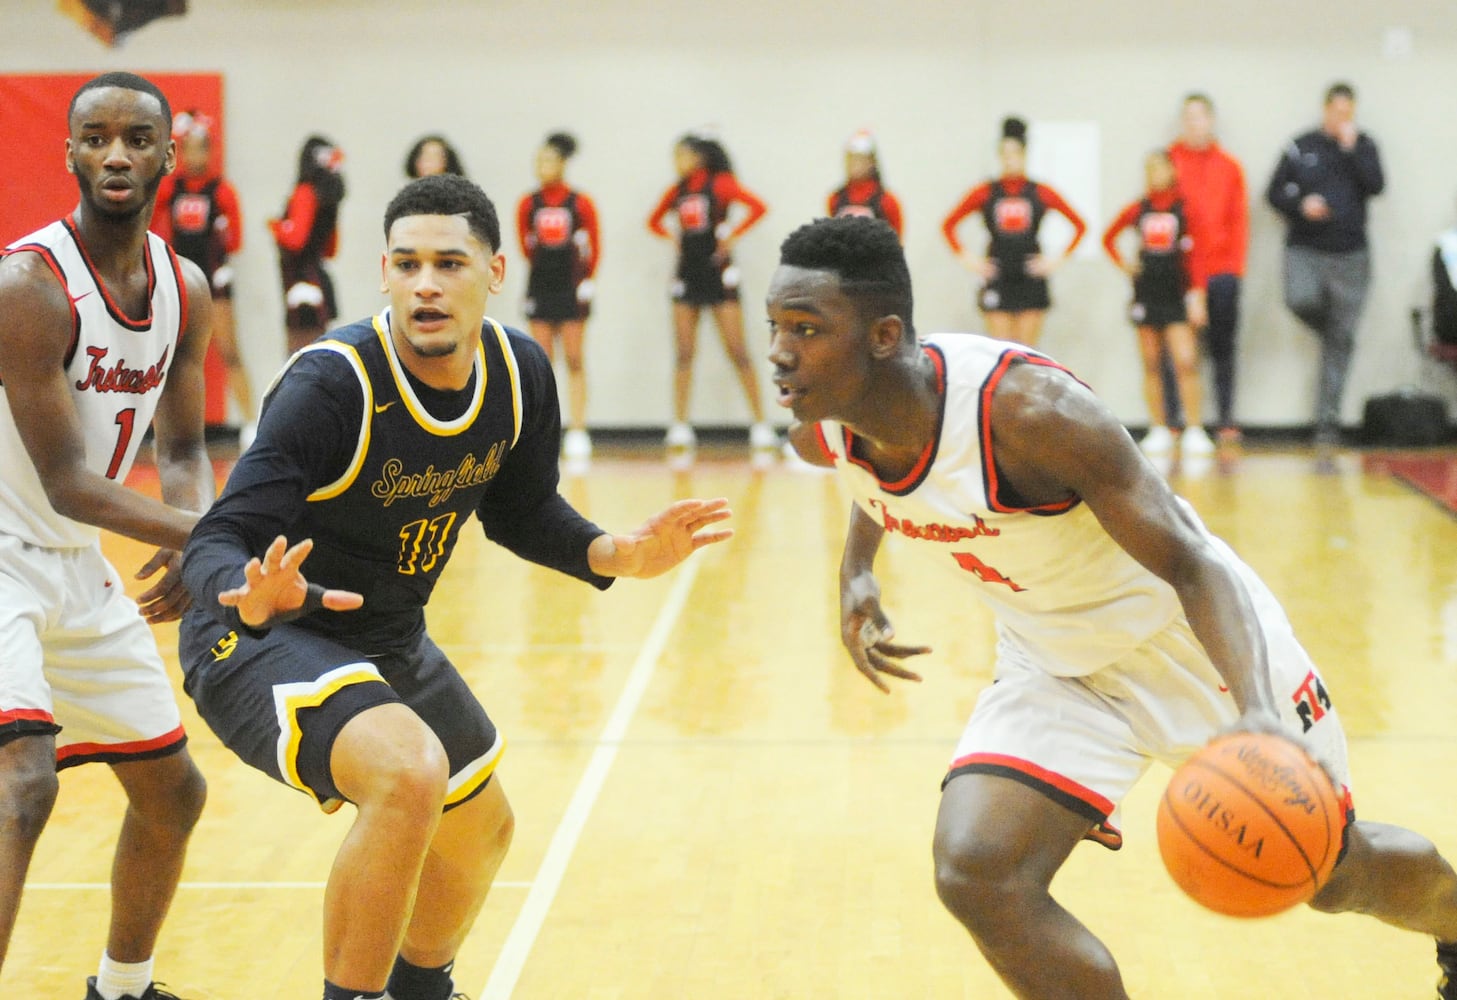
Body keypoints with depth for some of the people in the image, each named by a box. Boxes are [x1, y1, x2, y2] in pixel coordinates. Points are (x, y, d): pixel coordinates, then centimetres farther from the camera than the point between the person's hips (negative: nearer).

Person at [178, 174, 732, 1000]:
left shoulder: (520, 373, -9)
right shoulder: (333, 384, -29)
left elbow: (520, 509, 8)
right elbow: (217, 544, -31)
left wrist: (614, 554, -10)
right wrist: (253, 595, -54)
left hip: (389, 637, 8)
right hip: (262, 638, -8)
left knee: (481, 829, 24)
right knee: (409, 773, -35)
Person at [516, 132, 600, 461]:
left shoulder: (580, 204, -4)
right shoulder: (528, 204, 2)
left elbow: (594, 246, 0)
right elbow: (526, 245, 11)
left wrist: (587, 279, -1)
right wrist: (541, 264, 6)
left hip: (571, 288, -2)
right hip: (540, 286, 2)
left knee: (574, 362, 0)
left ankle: (577, 432, 1)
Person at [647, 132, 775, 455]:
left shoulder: (721, 184, -5)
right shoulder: (676, 192, 10)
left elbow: (757, 207, -16)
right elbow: (654, 222, 25)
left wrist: (732, 236, -15)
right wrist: (673, 238, 8)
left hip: (718, 272, -5)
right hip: (687, 273, 5)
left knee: (737, 352, -5)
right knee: (684, 353, 3)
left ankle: (761, 425, -2)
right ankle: (680, 427, 5)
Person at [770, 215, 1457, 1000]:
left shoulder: (1028, 408, -35)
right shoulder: (822, 431, -16)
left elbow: (1192, 566, -33)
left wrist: (1257, 715, -48)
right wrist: (856, 574, 1)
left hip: (1188, 637, -5)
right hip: (1050, 664, 5)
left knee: (1337, 876, 12)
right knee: (976, 877, -20)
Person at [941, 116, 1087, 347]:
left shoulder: (1041, 193, 3)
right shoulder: (985, 193, 3)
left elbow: (1079, 225, 7)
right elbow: (949, 225, 9)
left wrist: (1058, 259, 0)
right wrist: (967, 258, 0)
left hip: (1031, 277, 0)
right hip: (998, 280, 0)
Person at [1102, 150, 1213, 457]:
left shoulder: (1185, 206, -3)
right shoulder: (1138, 209, 6)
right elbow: (1109, 238, 21)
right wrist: (1124, 264, 5)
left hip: (1176, 294, -3)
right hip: (1146, 294, 4)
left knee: (1186, 362, -12)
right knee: (1152, 366, 6)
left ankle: (1194, 431, -7)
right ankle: (1159, 430, 12)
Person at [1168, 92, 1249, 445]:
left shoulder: (1229, 167, 11)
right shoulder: (1169, 162, 4)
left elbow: (1239, 220, 9)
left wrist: (1234, 265, -3)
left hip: (1222, 271, 2)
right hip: (1181, 272, -2)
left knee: (1223, 348, 4)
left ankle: (1226, 419, 7)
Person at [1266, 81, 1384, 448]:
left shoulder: (1363, 146, 7)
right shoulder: (1301, 147, 5)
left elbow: (1375, 186, -8)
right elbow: (1275, 192, 7)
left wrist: (1351, 148, -11)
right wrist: (1301, 205, -11)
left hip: (1350, 253, 1)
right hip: (1305, 249, -1)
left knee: (1341, 341, -1)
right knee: (1301, 301, -30)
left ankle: (1328, 418, 5)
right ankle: (1330, 331, 6)